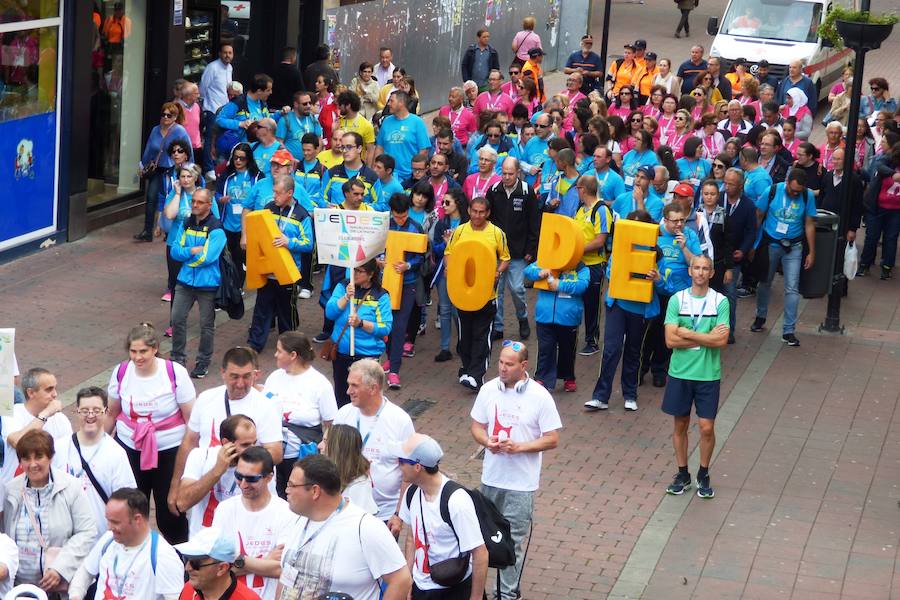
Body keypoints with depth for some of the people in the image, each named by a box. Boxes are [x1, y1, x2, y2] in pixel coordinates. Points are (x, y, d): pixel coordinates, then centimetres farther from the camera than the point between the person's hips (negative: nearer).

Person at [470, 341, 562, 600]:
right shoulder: (488, 389, -1)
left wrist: (519, 447, -21)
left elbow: (552, 440, -9)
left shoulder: (540, 397, -13)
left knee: (513, 541, 0)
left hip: (521, 483, -4)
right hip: (491, 478, 4)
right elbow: (477, 426, 9)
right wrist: (487, 441, -13)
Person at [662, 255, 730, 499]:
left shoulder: (720, 301, -5)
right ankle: (682, 474, 24)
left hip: (708, 374, -1)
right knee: (680, 424, 10)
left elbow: (721, 340, -14)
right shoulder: (677, 300, -3)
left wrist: (687, 334, -14)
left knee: (707, 427, 0)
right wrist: (706, 337, -13)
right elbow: (670, 340, -11)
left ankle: (704, 475, 19)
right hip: (680, 372, 1)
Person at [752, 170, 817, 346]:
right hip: (770, 244, 0)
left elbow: (809, 224, -4)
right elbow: (759, 217, -5)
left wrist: (811, 252, -2)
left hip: (793, 247, 0)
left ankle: (788, 330, 1)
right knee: (764, 283, 16)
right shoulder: (772, 191, -14)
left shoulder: (808, 196, -12)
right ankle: (760, 317, 38)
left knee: (792, 288, -5)